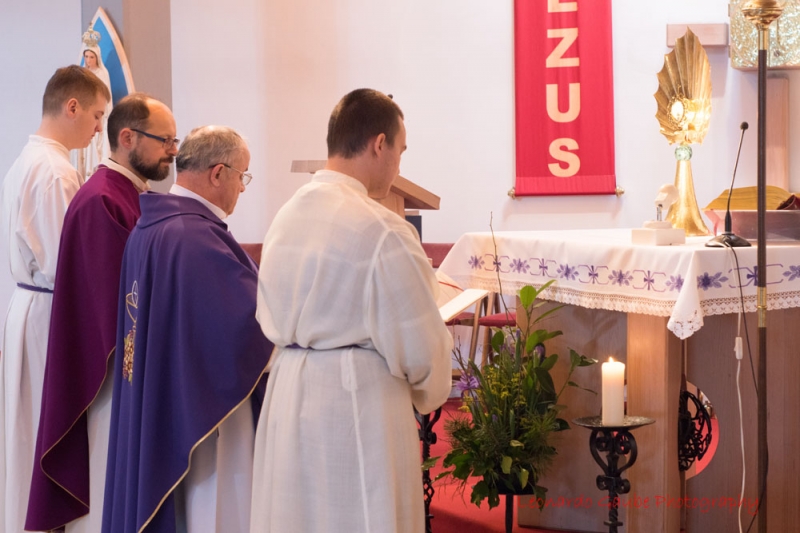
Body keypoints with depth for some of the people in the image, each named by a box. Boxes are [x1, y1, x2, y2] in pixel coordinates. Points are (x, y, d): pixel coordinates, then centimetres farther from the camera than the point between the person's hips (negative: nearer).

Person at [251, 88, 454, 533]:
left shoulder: (286, 216, 4)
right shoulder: (382, 229, -17)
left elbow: (272, 319, 11)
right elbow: (418, 343, -12)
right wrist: (430, 393, 8)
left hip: (288, 393, 7)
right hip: (357, 403, -7)